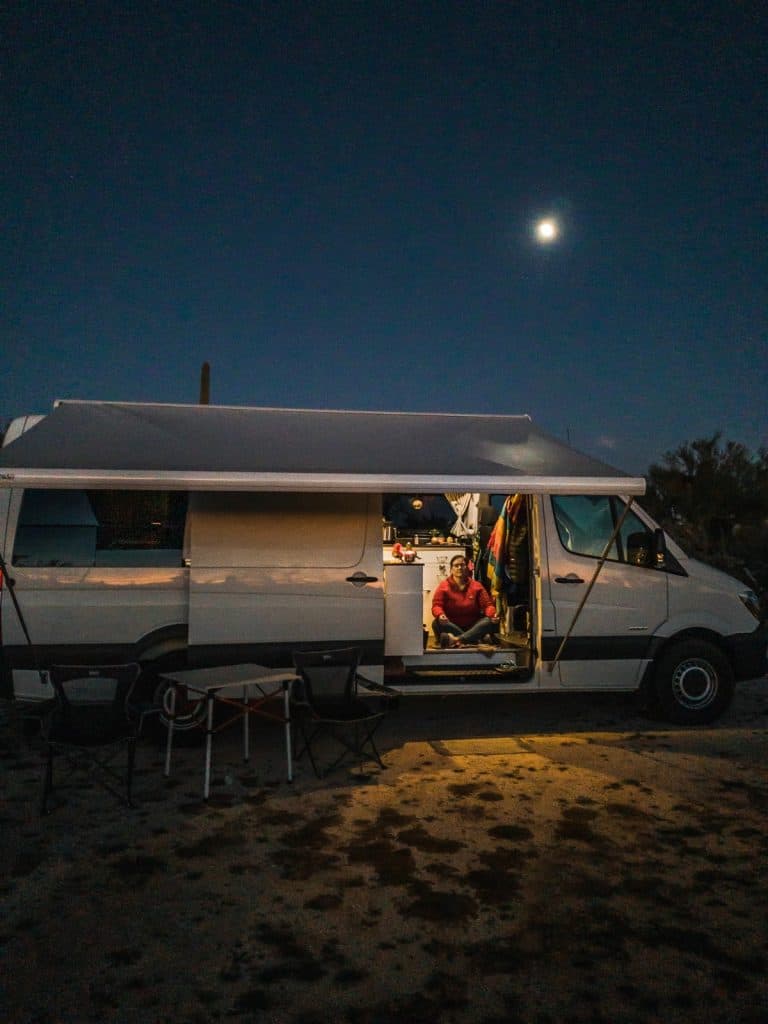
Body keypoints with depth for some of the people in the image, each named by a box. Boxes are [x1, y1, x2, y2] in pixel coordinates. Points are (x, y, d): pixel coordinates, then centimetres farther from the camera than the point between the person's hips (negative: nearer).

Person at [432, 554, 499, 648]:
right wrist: (440, 615, -31)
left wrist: (492, 614, -21)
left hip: (472, 628, 2)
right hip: (452, 627, -2)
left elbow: (487, 605, 3)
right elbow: (436, 605, -6)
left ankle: (455, 640, -44)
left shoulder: (477, 586, 8)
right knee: (438, 623, -31)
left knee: (489, 621, -27)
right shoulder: (443, 586, 3)